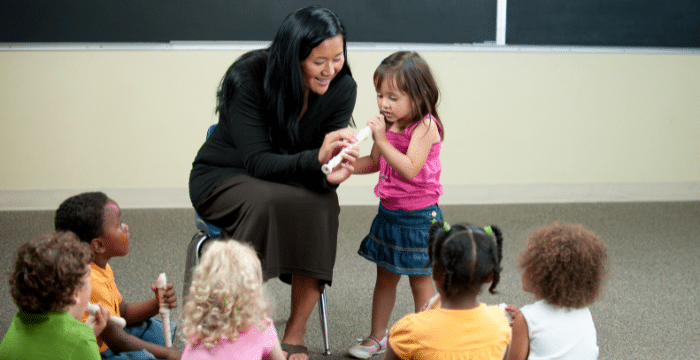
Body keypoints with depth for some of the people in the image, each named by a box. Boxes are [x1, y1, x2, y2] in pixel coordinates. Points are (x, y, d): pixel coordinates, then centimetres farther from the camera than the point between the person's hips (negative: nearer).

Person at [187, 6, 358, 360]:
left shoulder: (341, 87, -12)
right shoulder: (248, 77, -24)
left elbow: (324, 157, -10)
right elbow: (258, 162, -27)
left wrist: (332, 173, -36)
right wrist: (315, 159, -44)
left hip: (286, 181, 4)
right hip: (223, 176, -3)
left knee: (322, 203, -31)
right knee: (268, 201, -38)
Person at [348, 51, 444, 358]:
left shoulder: (425, 127, -18)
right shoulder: (388, 124, 3)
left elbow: (409, 169, -28)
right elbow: (374, 163, 14)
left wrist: (382, 141, -29)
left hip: (418, 217, -7)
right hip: (389, 213, 7)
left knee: (420, 282, 6)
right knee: (385, 276, 17)